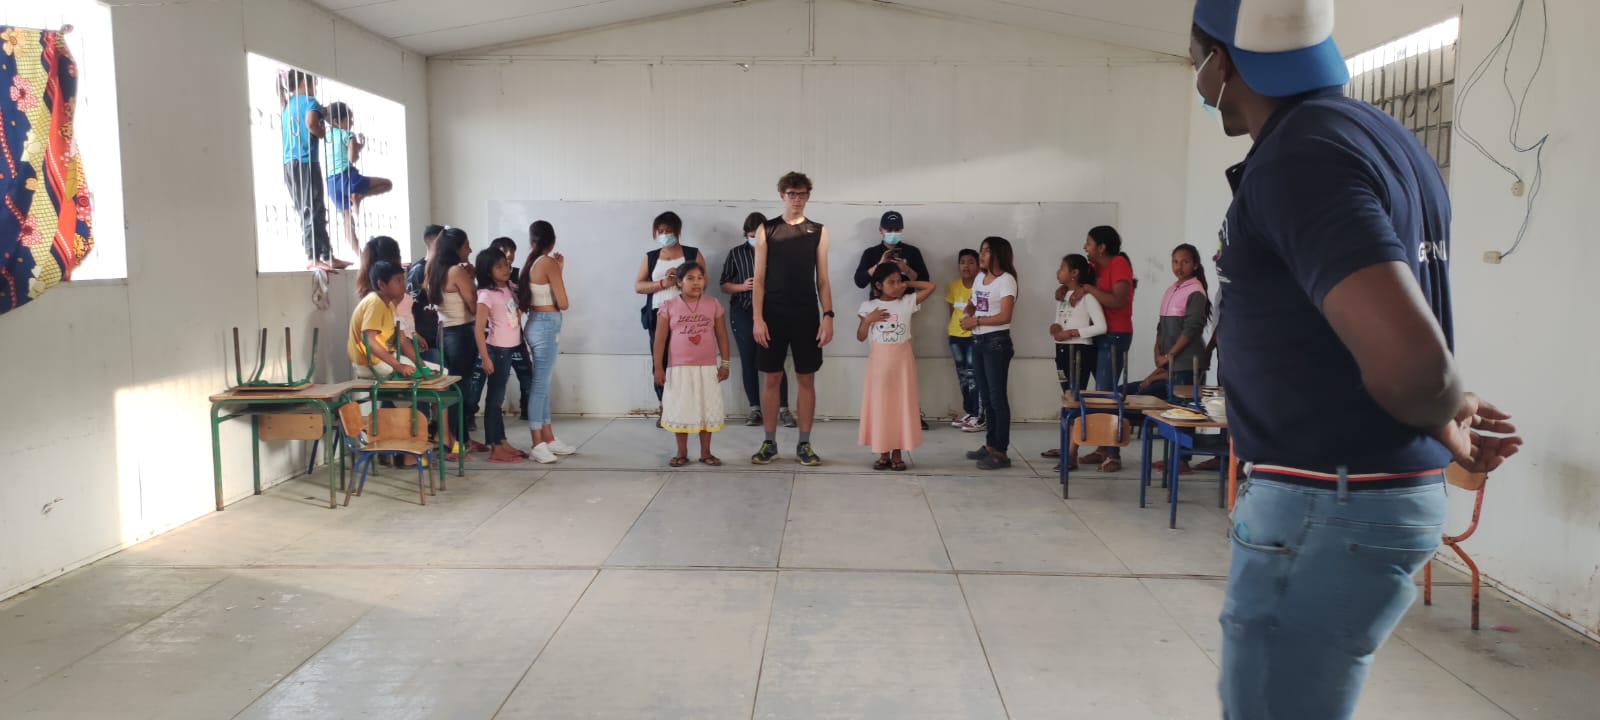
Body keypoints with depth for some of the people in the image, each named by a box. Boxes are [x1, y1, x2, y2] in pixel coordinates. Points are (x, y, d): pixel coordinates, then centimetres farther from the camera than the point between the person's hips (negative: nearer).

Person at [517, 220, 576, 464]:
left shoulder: (531, 263, 9)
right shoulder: (549, 262, -13)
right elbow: (562, 303, -14)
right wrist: (560, 271, 2)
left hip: (535, 324, 9)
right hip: (547, 326, -9)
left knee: (542, 384, 13)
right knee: (540, 385, -5)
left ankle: (549, 439, 20)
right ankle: (538, 444, -1)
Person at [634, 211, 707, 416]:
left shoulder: (693, 254, 9)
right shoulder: (650, 257, 16)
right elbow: (637, 286, 7)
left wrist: (680, 277, -13)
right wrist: (662, 283, -8)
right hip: (658, 315, 3)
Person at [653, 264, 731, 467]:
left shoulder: (713, 305, 0)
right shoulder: (669, 307, -3)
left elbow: (722, 336, 5)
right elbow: (660, 339, -2)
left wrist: (725, 364, 1)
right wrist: (658, 367, -5)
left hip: (707, 368, 1)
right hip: (679, 369, -1)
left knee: (707, 410, 7)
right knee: (680, 411, 6)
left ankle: (705, 452, 19)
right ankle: (682, 453, 18)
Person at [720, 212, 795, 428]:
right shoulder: (736, 253, 5)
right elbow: (724, 285, 6)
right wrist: (742, 286, -12)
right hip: (742, 312, 2)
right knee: (748, 361, 4)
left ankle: (784, 409, -1)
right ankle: (755, 408, 12)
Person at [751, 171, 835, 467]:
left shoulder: (818, 231, 6)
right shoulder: (766, 230, 3)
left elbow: (822, 279, 6)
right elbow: (759, 279, 1)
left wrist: (828, 315, -4)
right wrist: (757, 318, -8)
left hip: (807, 316, 1)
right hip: (773, 315, -1)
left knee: (807, 379, 4)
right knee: (771, 378, 4)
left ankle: (804, 444, 13)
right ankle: (769, 443, 15)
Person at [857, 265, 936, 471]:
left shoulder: (907, 302, 0)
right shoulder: (869, 307, 0)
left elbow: (932, 287, -3)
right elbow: (861, 337, 3)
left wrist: (909, 284, 1)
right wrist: (868, 320, -13)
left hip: (902, 360, 0)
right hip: (879, 361, 0)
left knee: (901, 405, 3)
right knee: (880, 406, 4)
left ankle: (897, 454, 10)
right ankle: (883, 454, 12)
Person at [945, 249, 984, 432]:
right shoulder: (953, 286, 6)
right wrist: (957, 325, 10)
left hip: (976, 336, -6)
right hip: (956, 336, 6)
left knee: (974, 375, -8)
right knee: (963, 375, 13)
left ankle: (980, 418, -4)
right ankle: (968, 413, 23)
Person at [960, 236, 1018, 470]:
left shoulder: (1006, 280, -10)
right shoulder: (979, 278, 13)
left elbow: (1004, 316, -18)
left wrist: (976, 321, -16)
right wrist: (968, 312, -1)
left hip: (997, 342, -8)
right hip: (978, 341, 8)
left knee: (997, 397, -6)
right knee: (986, 396, 13)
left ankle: (1001, 452, -4)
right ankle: (990, 444, 22)